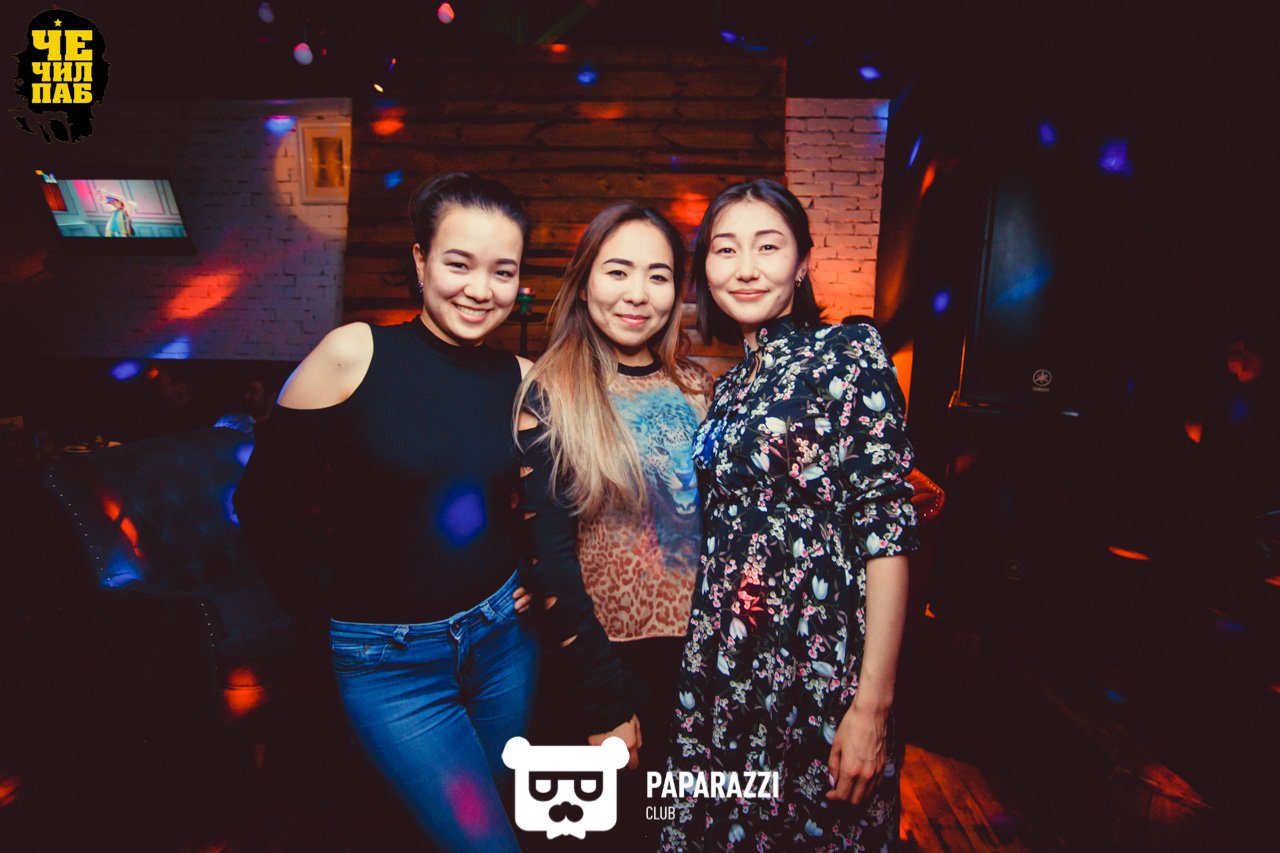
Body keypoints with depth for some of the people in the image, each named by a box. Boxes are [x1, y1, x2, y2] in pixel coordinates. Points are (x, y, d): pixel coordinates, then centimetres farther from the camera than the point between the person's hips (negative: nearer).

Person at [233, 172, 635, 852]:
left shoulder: (521, 381, -3)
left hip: (504, 636, 4)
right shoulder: (354, 352, -13)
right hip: (389, 663, -3)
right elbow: (265, 501, -8)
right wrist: (322, 619, -4)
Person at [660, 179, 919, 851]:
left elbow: (887, 527, -14)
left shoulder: (848, 354, -9)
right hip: (720, 669, 6)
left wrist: (873, 702, -17)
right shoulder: (731, 384, 9)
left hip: (815, 670, -5)